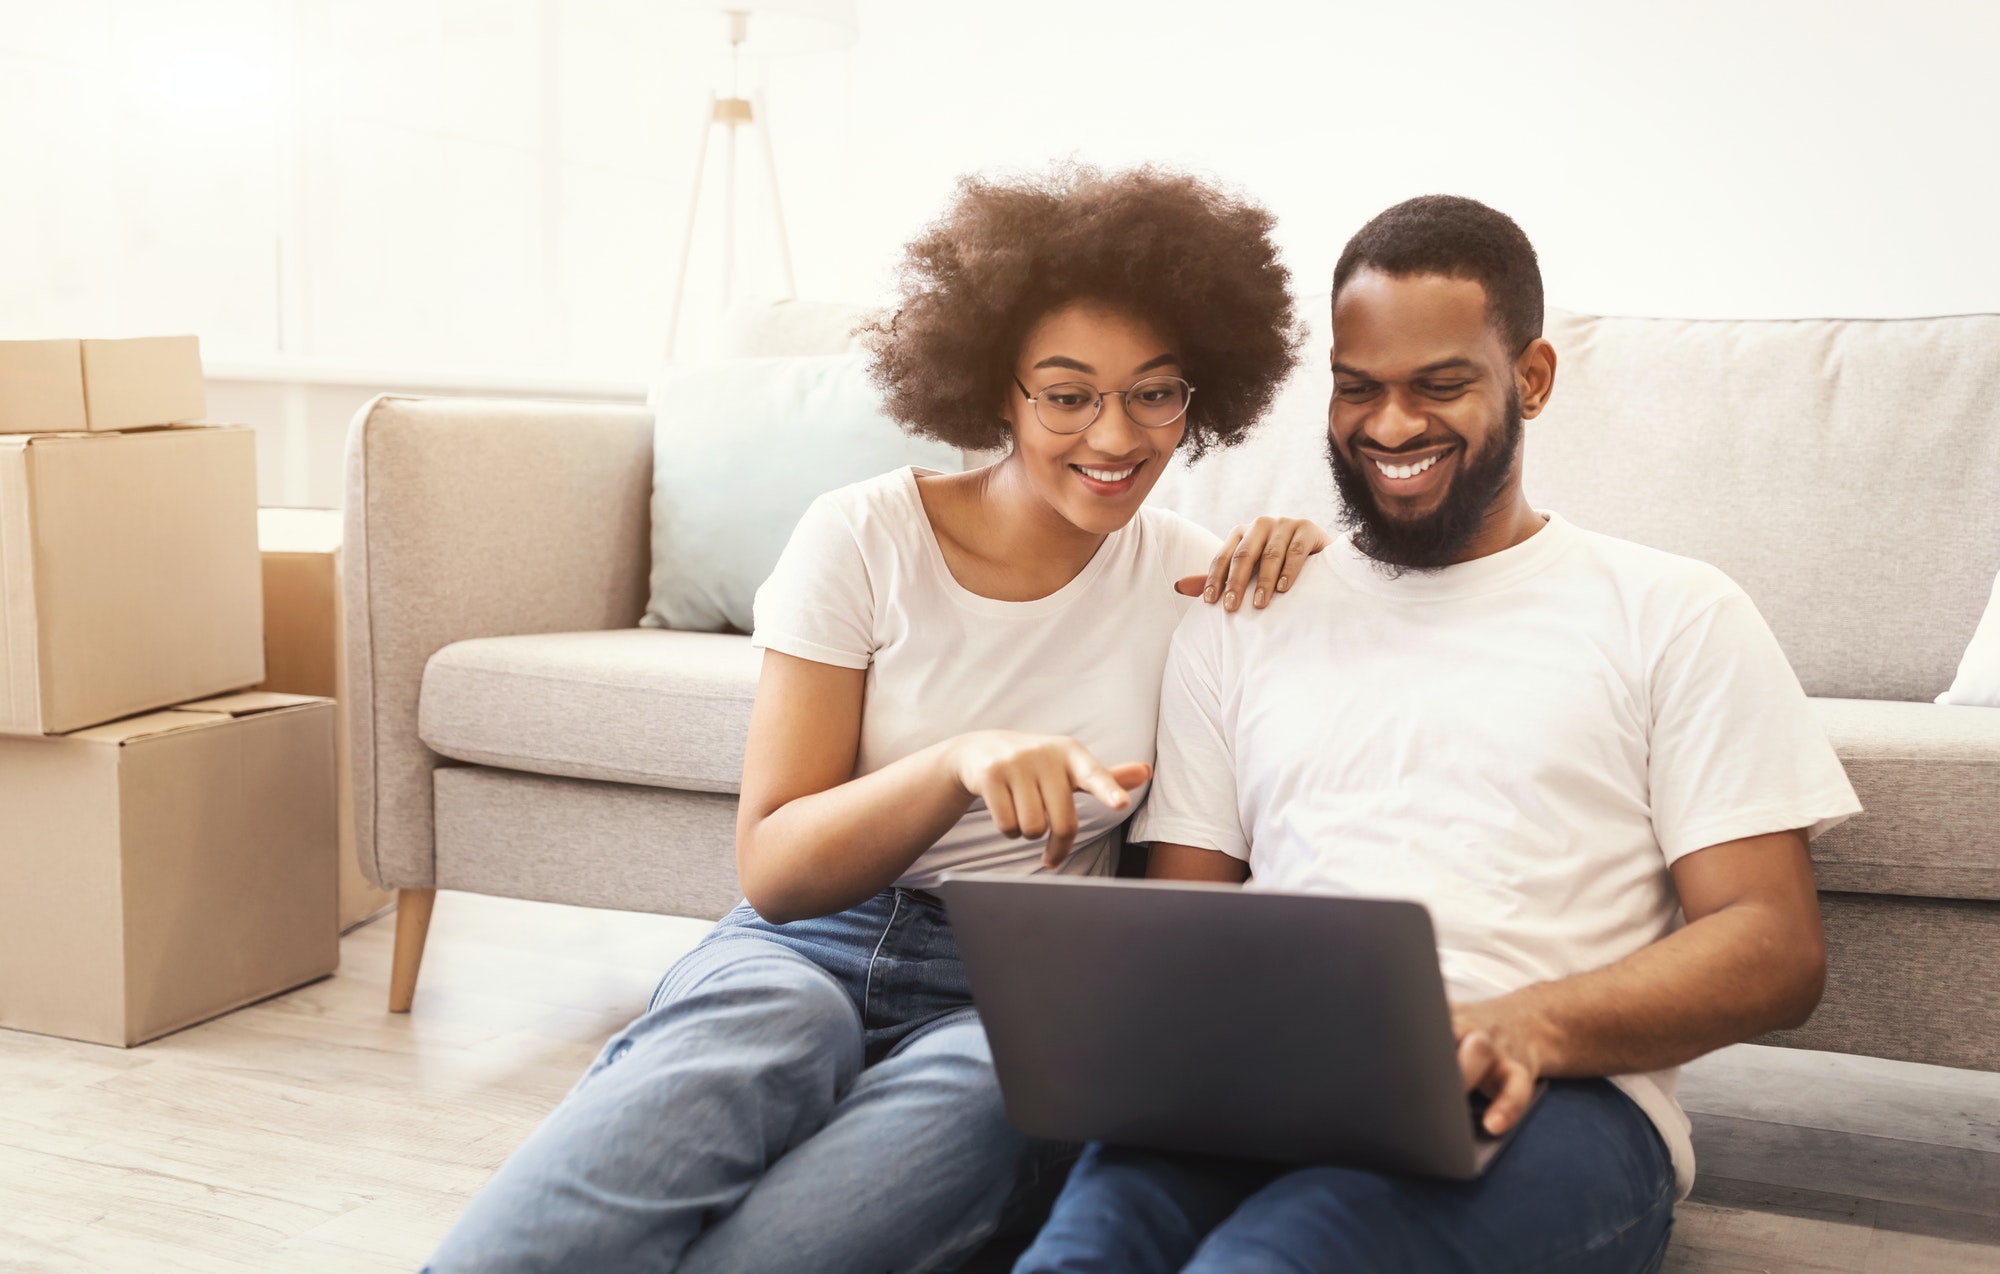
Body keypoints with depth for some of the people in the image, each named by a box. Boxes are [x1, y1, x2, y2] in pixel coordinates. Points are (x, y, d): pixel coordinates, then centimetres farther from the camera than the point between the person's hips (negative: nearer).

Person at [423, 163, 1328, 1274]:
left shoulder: (1185, 573, 5)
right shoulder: (865, 538, -2)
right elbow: (772, 870, -4)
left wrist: (1297, 572, -3)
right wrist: (962, 763, -24)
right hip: (805, 948, -1)